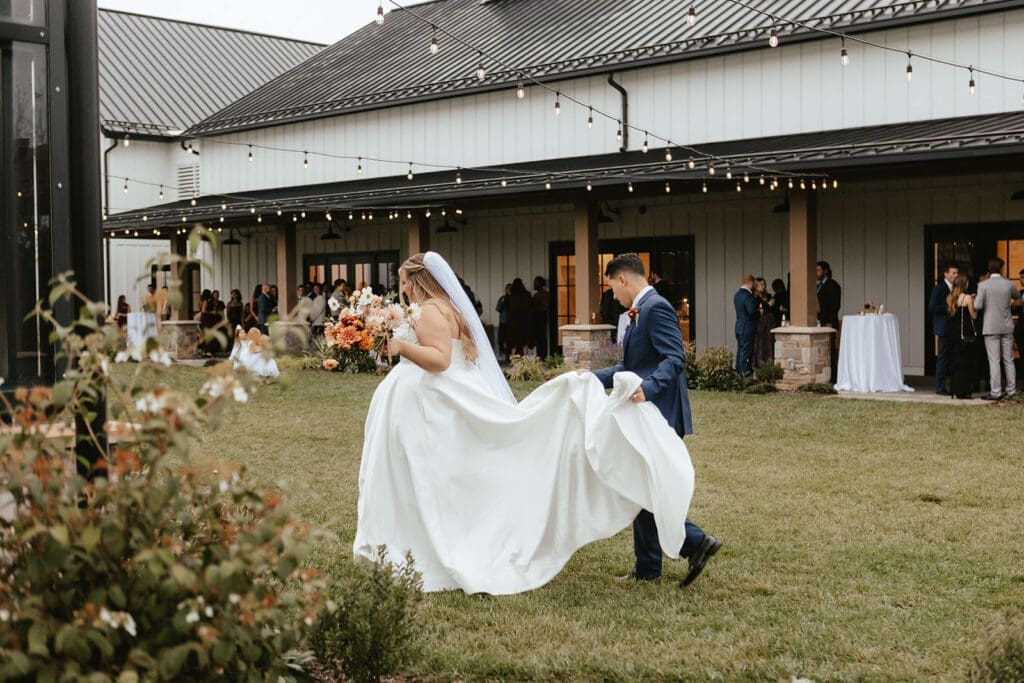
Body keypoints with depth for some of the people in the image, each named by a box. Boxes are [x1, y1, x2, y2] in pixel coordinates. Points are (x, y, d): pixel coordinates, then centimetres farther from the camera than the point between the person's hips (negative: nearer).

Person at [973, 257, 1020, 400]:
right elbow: (1017, 297, 21)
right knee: (1008, 360, 11)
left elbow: (978, 306, -15)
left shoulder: (983, 285, -10)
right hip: (1007, 327, 3)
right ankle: (1012, 390, 15)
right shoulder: (1009, 284, 0)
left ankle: (995, 392, -3)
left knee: (994, 361, -2)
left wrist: (975, 300, 7)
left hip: (991, 328, -3)